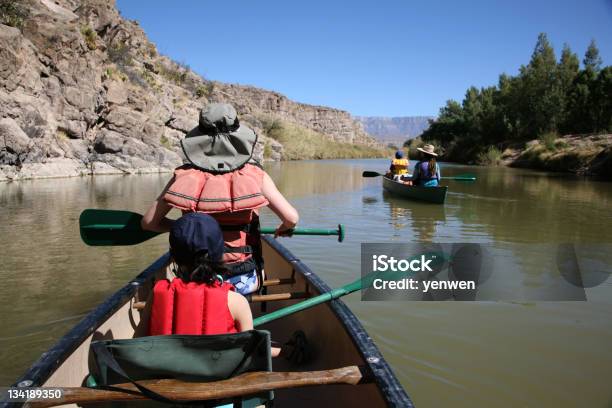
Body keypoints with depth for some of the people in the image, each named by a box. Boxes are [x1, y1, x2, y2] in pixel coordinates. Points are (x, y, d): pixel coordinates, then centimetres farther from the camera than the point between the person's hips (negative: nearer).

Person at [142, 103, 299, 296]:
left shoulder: (184, 176, -6)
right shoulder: (254, 175, -9)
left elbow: (148, 222, -2)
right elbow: (291, 218, -14)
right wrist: (284, 229, 10)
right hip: (244, 282, -2)